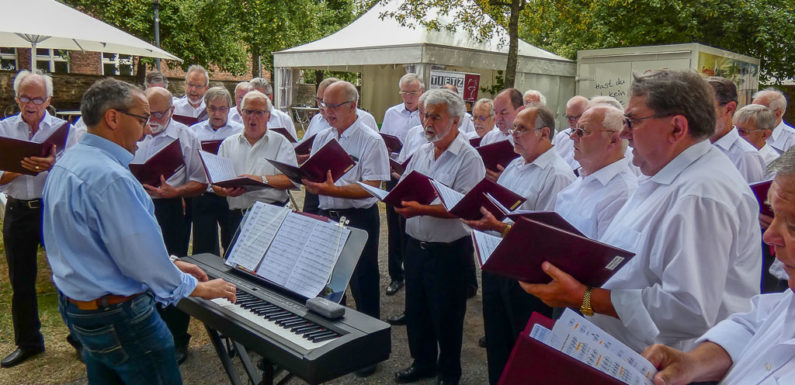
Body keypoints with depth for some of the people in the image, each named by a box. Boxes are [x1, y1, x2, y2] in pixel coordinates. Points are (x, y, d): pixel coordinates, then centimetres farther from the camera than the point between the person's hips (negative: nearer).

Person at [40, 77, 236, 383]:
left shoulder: (66, 163, 6)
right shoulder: (110, 177, -27)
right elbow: (141, 258, -25)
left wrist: (170, 265, 13)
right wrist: (200, 288, -10)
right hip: (117, 317, -10)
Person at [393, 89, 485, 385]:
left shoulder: (468, 158, -14)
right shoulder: (421, 153, 9)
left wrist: (422, 209, -31)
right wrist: (399, 201, -9)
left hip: (449, 250, -7)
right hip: (416, 245, 7)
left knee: (446, 315, 9)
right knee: (416, 309, 19)